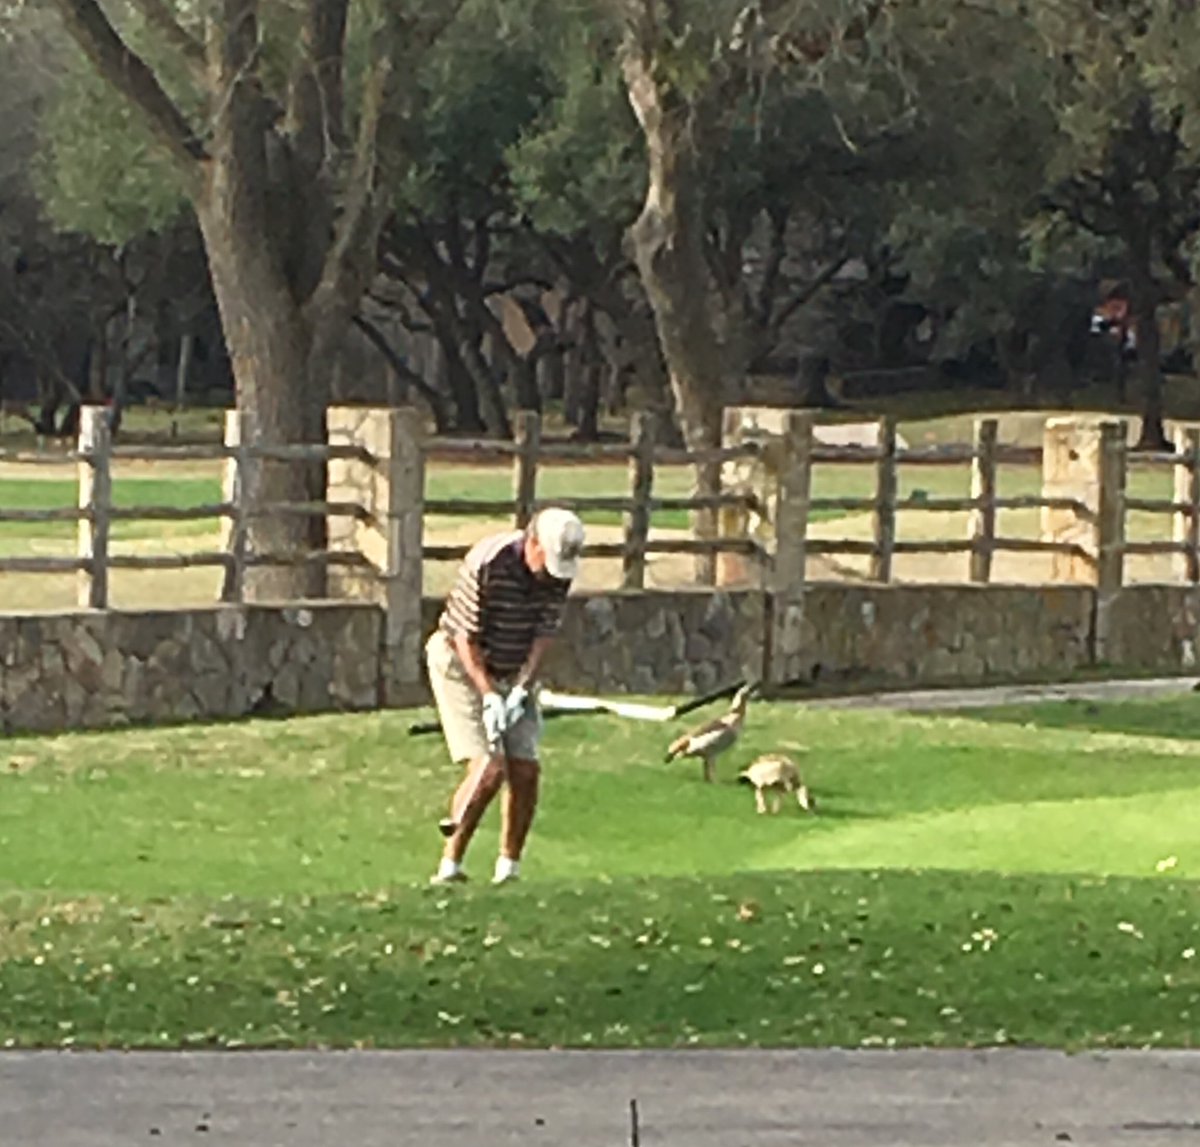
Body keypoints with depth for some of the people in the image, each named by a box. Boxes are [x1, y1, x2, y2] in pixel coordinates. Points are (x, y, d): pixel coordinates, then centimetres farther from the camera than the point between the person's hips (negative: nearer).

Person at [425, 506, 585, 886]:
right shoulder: (488, 564, -27)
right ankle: (450, 864, -6)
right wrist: (489, 695, -25)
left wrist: (522, 687, -18)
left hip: (513, 673, 5)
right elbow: (466, 638, -21)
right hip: (462, 665, -5)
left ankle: (508, 869, 7)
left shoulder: (558, 572, -10)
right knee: (489, 766, -17)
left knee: (526, 769, -5)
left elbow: (545, 633, -6)